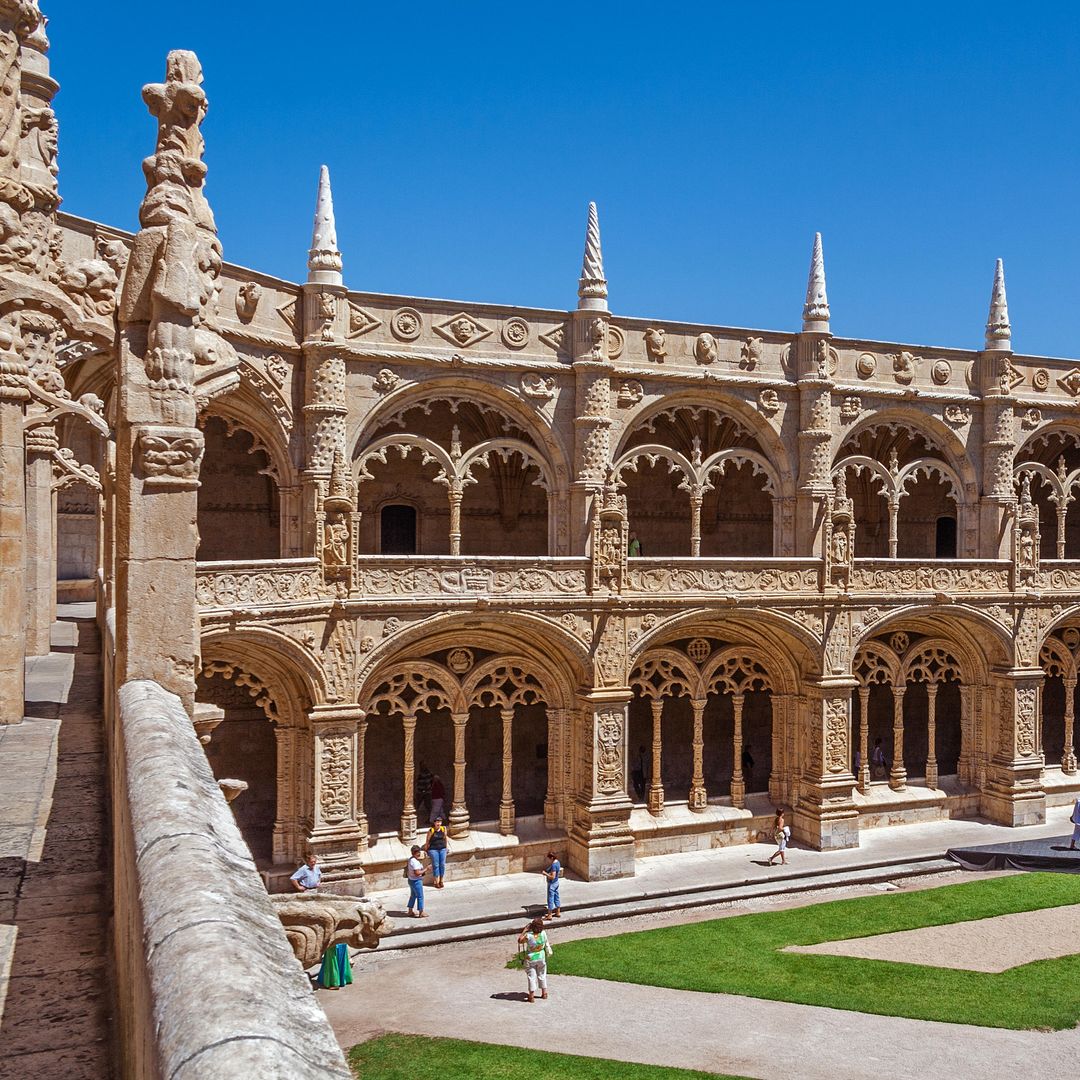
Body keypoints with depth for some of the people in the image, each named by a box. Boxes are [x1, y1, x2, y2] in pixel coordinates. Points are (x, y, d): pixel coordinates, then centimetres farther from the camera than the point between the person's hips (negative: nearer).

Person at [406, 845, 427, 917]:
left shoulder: (411, 860, 6)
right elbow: (417, 873, -30)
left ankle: (410, 911, 31)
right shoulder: (415, 862, -26)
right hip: (416, 881, -10)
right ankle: (421, 913, 9)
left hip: (411, 880, 10)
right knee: (420, 896, 1)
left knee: (413, 896, 21)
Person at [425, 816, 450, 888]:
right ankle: (436, 881, 11)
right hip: (433, 849, -3)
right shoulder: (431, 830, -11)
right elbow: (428, 840, -2)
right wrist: (426, 849, 1)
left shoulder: (443, 829, -1)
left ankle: (441, 880, 19)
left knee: (442, 865, 5)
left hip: (442, 849, 3)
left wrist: (447, 846, 13)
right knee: (435, 865, 0)